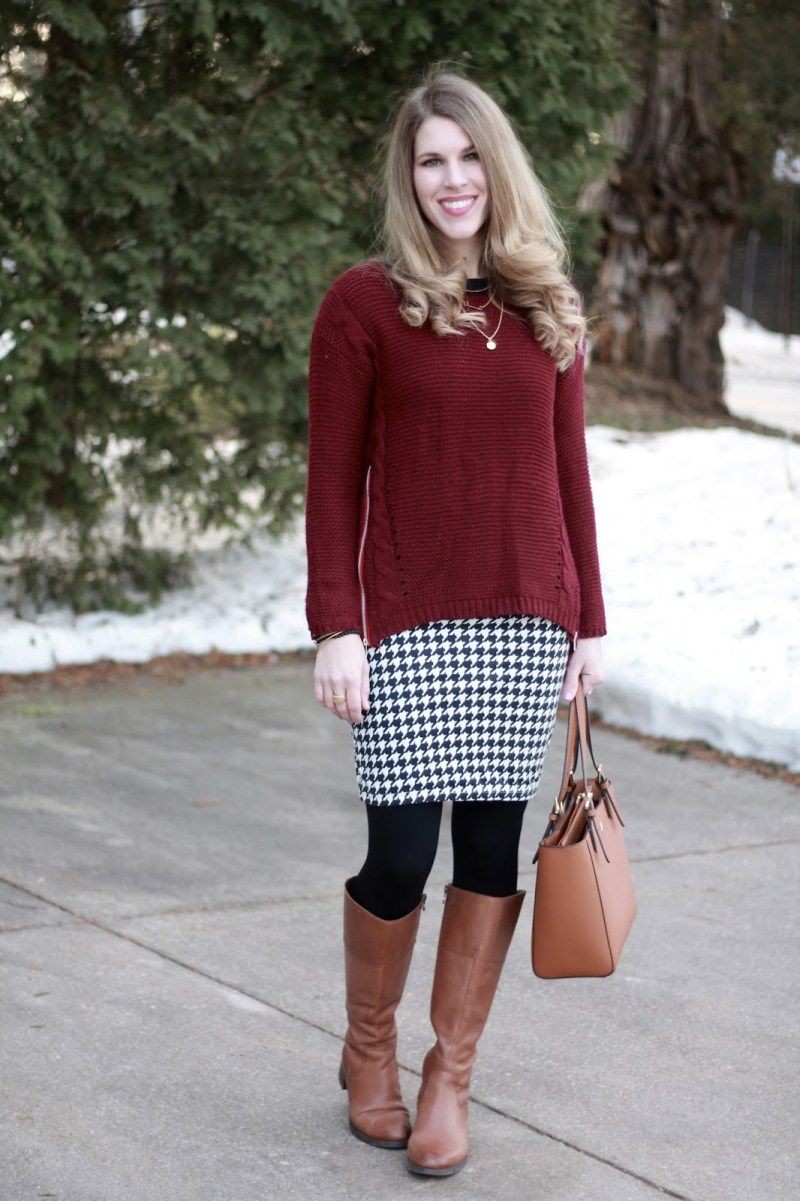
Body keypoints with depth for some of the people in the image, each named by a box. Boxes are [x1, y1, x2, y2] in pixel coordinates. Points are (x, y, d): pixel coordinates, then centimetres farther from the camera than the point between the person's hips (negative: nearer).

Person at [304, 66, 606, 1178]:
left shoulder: (546, 306, 10)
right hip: (410, 623, -3)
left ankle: (451, 1076, 19)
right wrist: (335, 626, -9)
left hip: (525, 620, 4)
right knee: (402, 853, -4)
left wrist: (587, 617, 9)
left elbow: (567, 467, 12)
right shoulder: (364, 302, -2)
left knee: (493, 847, 5)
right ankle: (369, 1053, 23)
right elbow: (334, 479, -3)